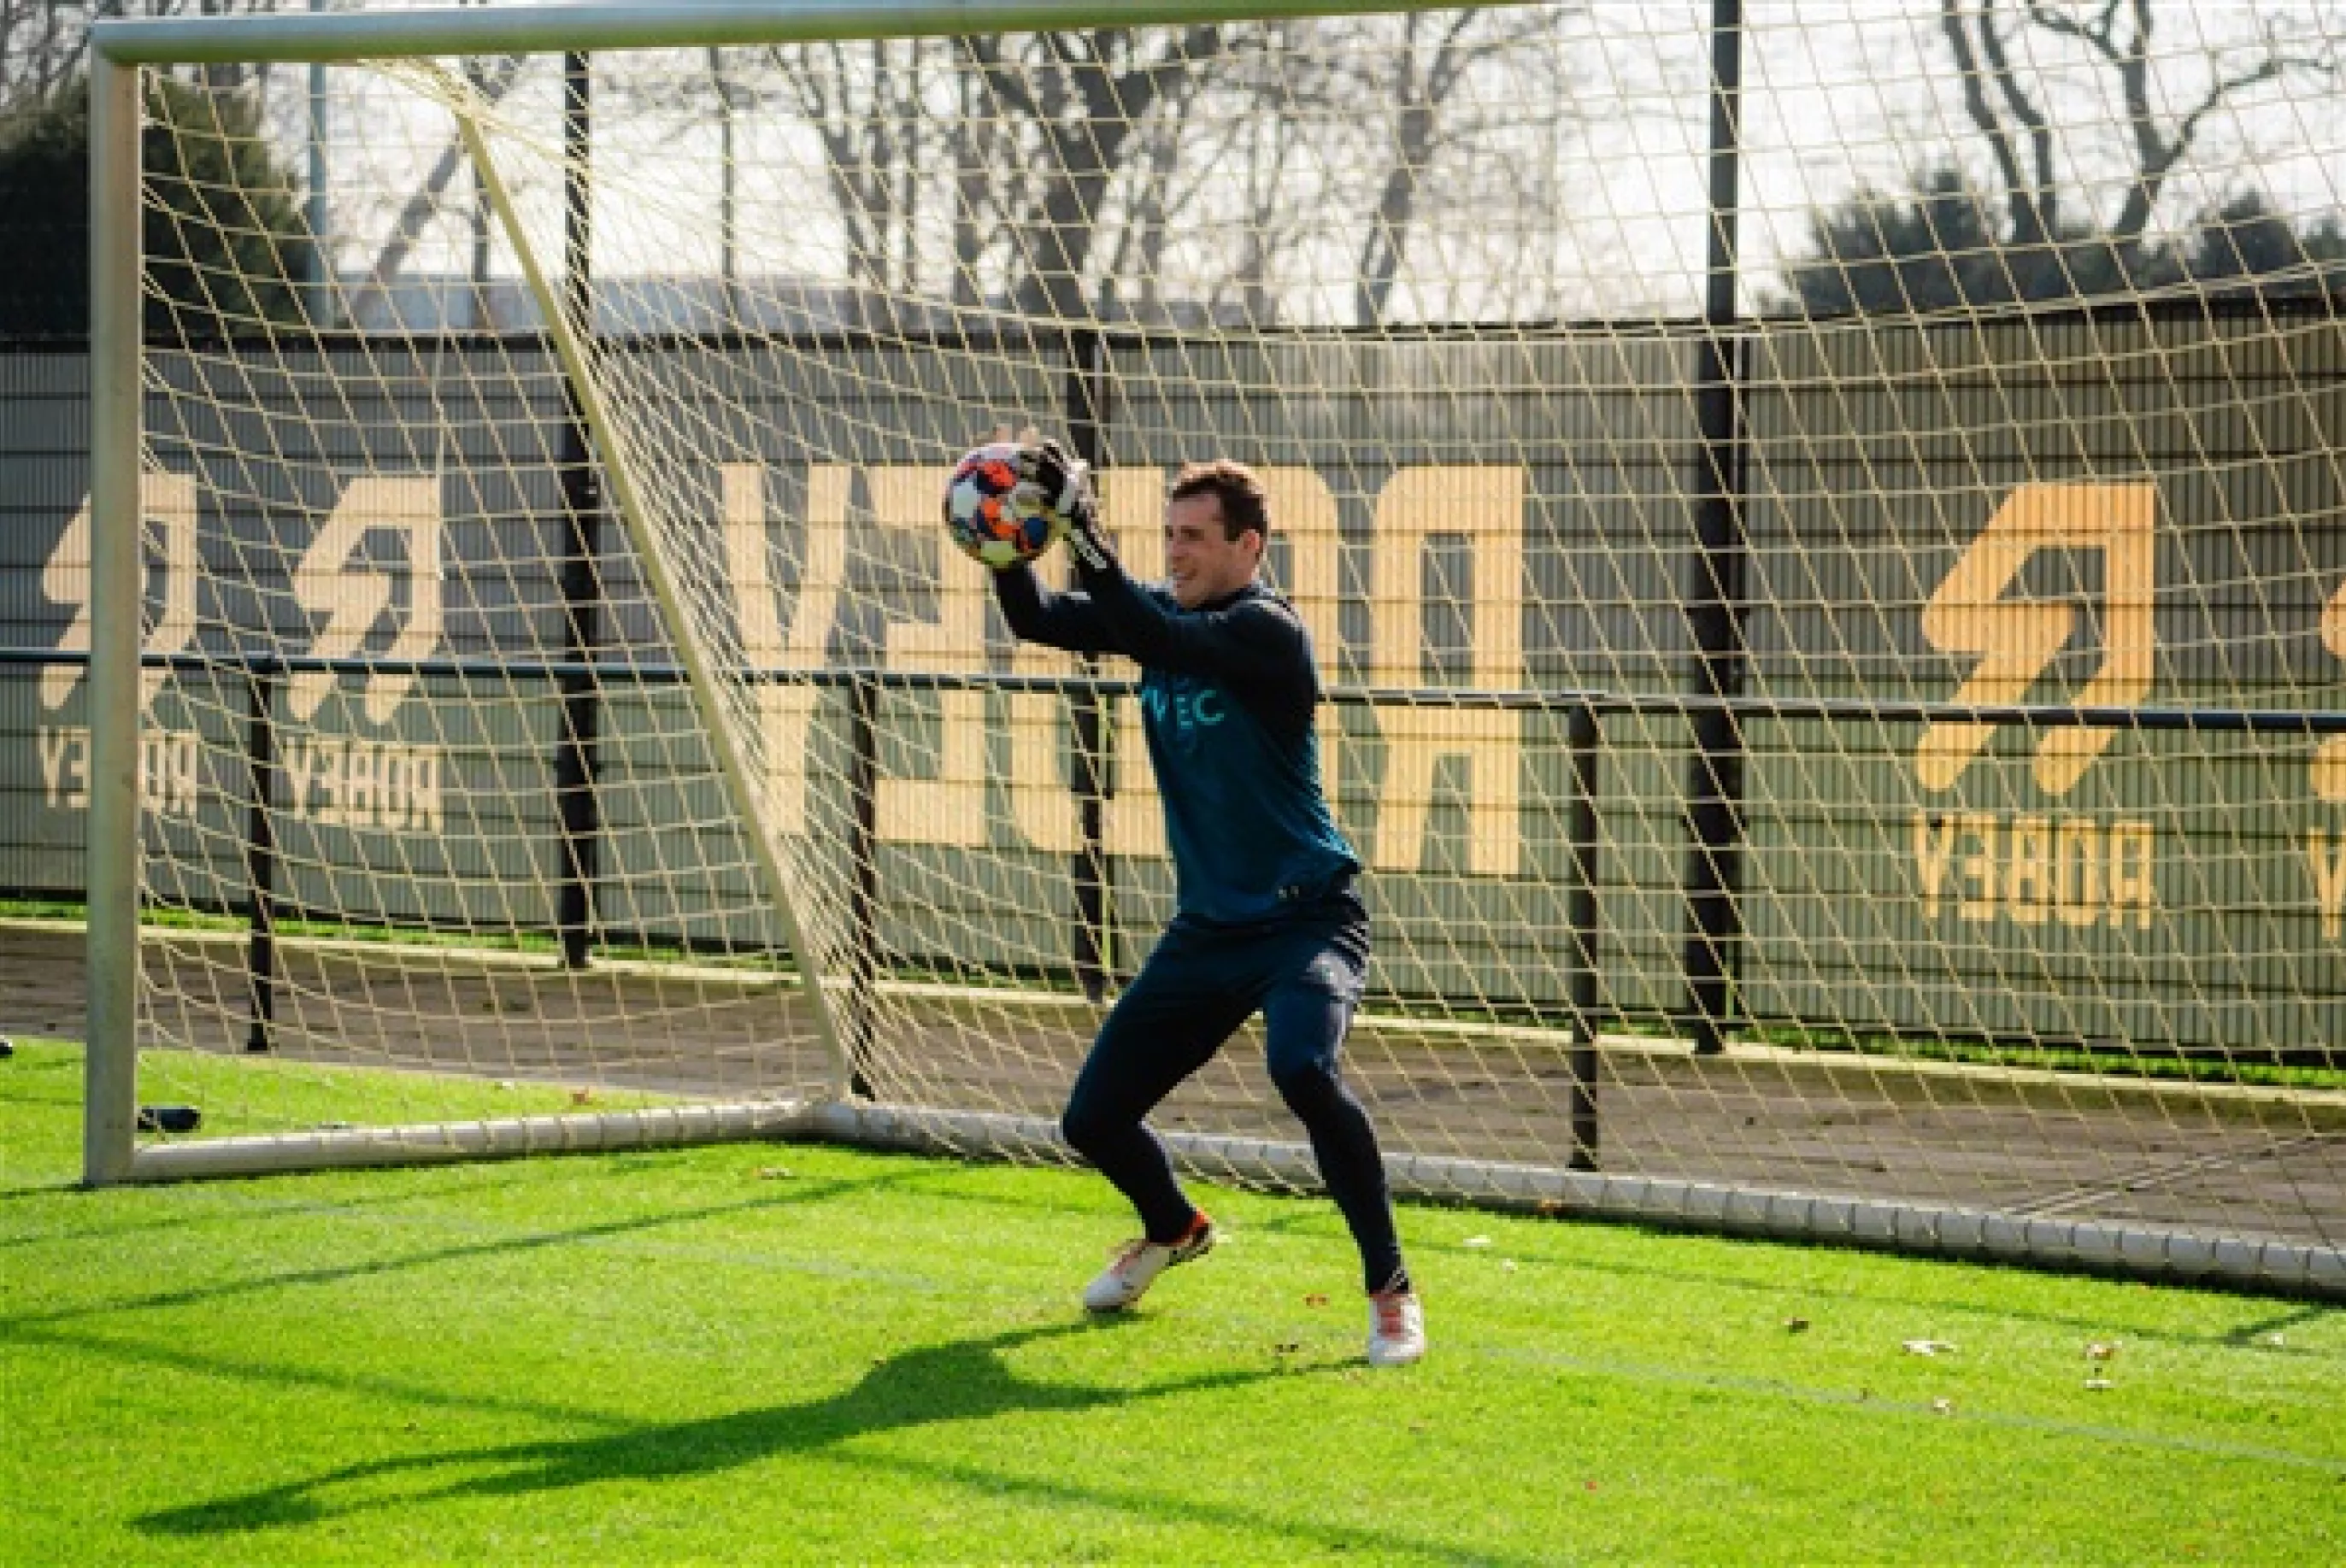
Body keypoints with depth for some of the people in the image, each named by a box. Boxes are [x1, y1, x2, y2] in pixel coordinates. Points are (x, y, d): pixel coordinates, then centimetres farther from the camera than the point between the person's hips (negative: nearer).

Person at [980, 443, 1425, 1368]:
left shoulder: (1267, 631, -17)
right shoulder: (1161, 611, 5)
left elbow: (1163, 642, -33)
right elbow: (1038, 622, -3)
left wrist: (1082, 529, -36)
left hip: (1305, 918, -7)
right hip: (1207, 930, 7)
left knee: (1302, 1067, -35)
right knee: (1093, 1120, 8)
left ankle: (1390, 1287, -22)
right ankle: (1174, 1230, 42)